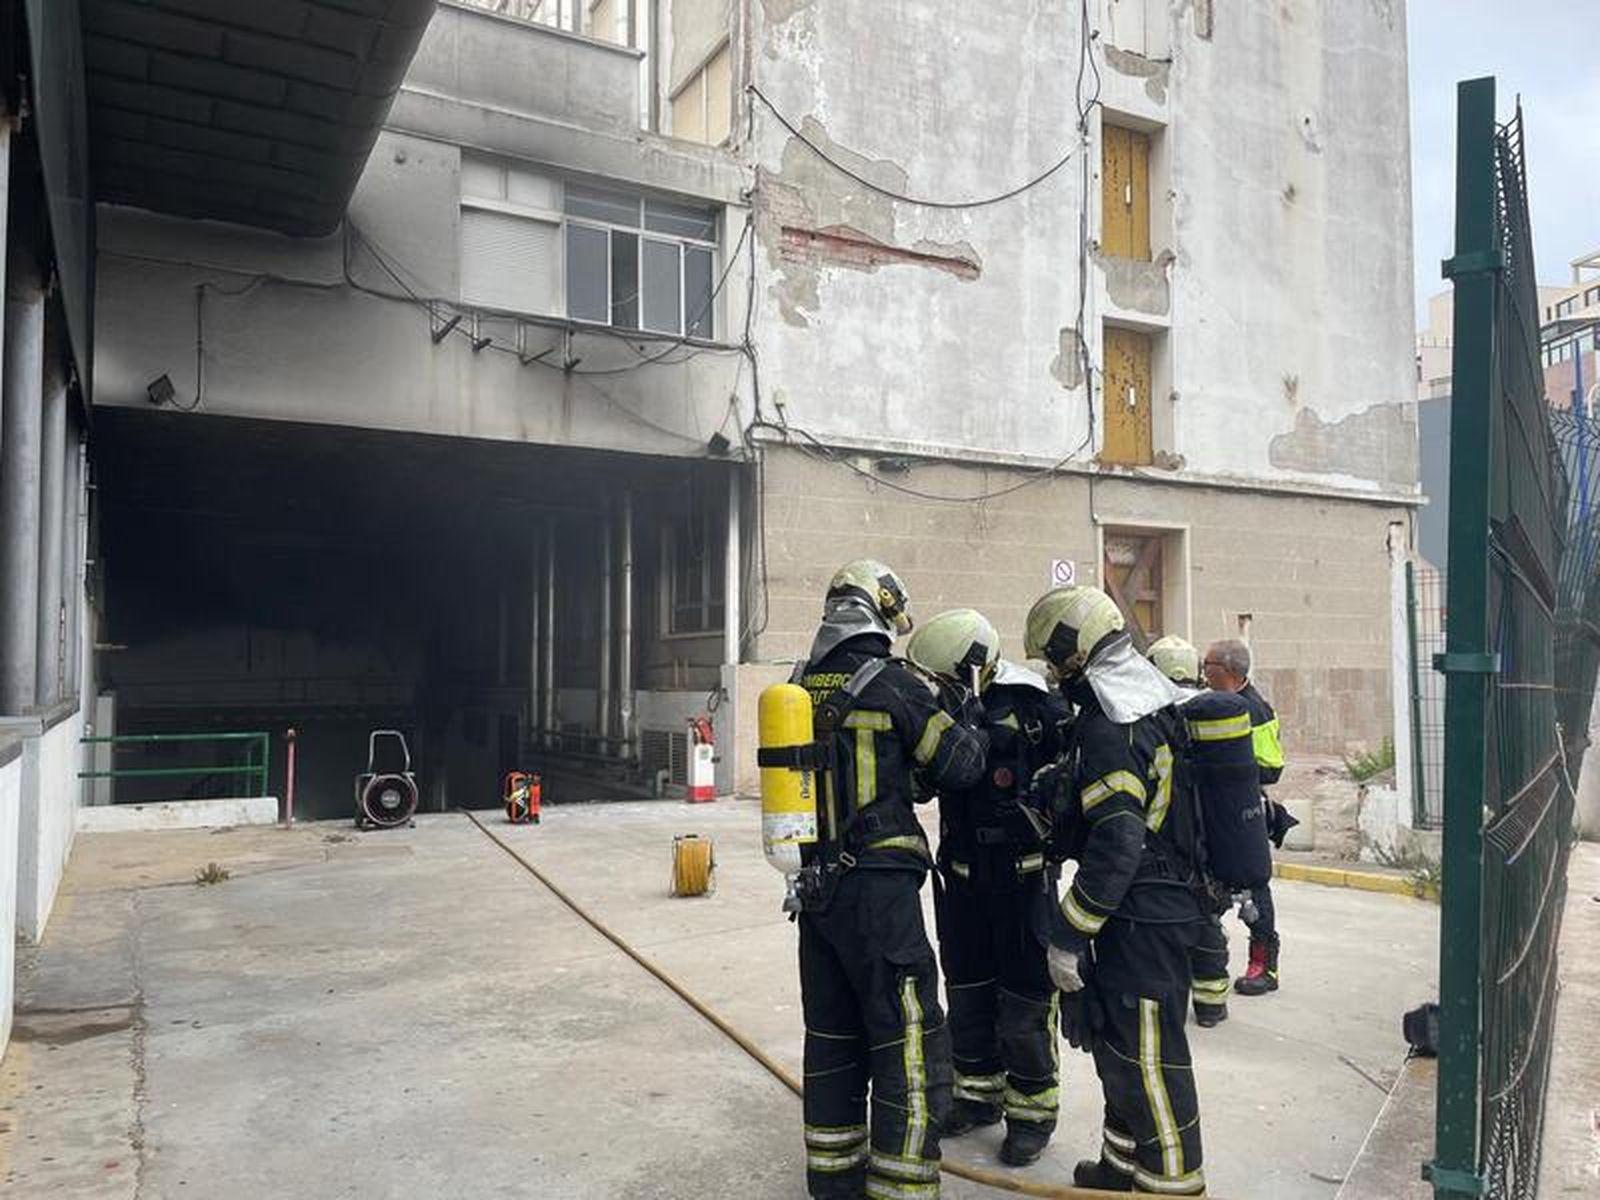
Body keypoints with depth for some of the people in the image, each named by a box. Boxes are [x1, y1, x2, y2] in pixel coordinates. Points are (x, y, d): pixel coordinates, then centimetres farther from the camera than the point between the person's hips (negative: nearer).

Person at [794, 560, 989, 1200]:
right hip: (878, 886, -7)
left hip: (815, 885, 7)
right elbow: (961, 764, -7)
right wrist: (970, 714, 10)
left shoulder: (799, 685, 5)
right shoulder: (890, 683, -12)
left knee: (833, 1035, 18)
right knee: (908, 1044, 3)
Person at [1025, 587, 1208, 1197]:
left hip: (1142, 917, -10)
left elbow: (1116, 846, -27)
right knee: (1116, 1041, 21)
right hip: (1165, 900, 10)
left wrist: (1068, 935, -21)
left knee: (1147, 1055, 2)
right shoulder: (1154, 701, 10)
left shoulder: (1110, 729, -22)